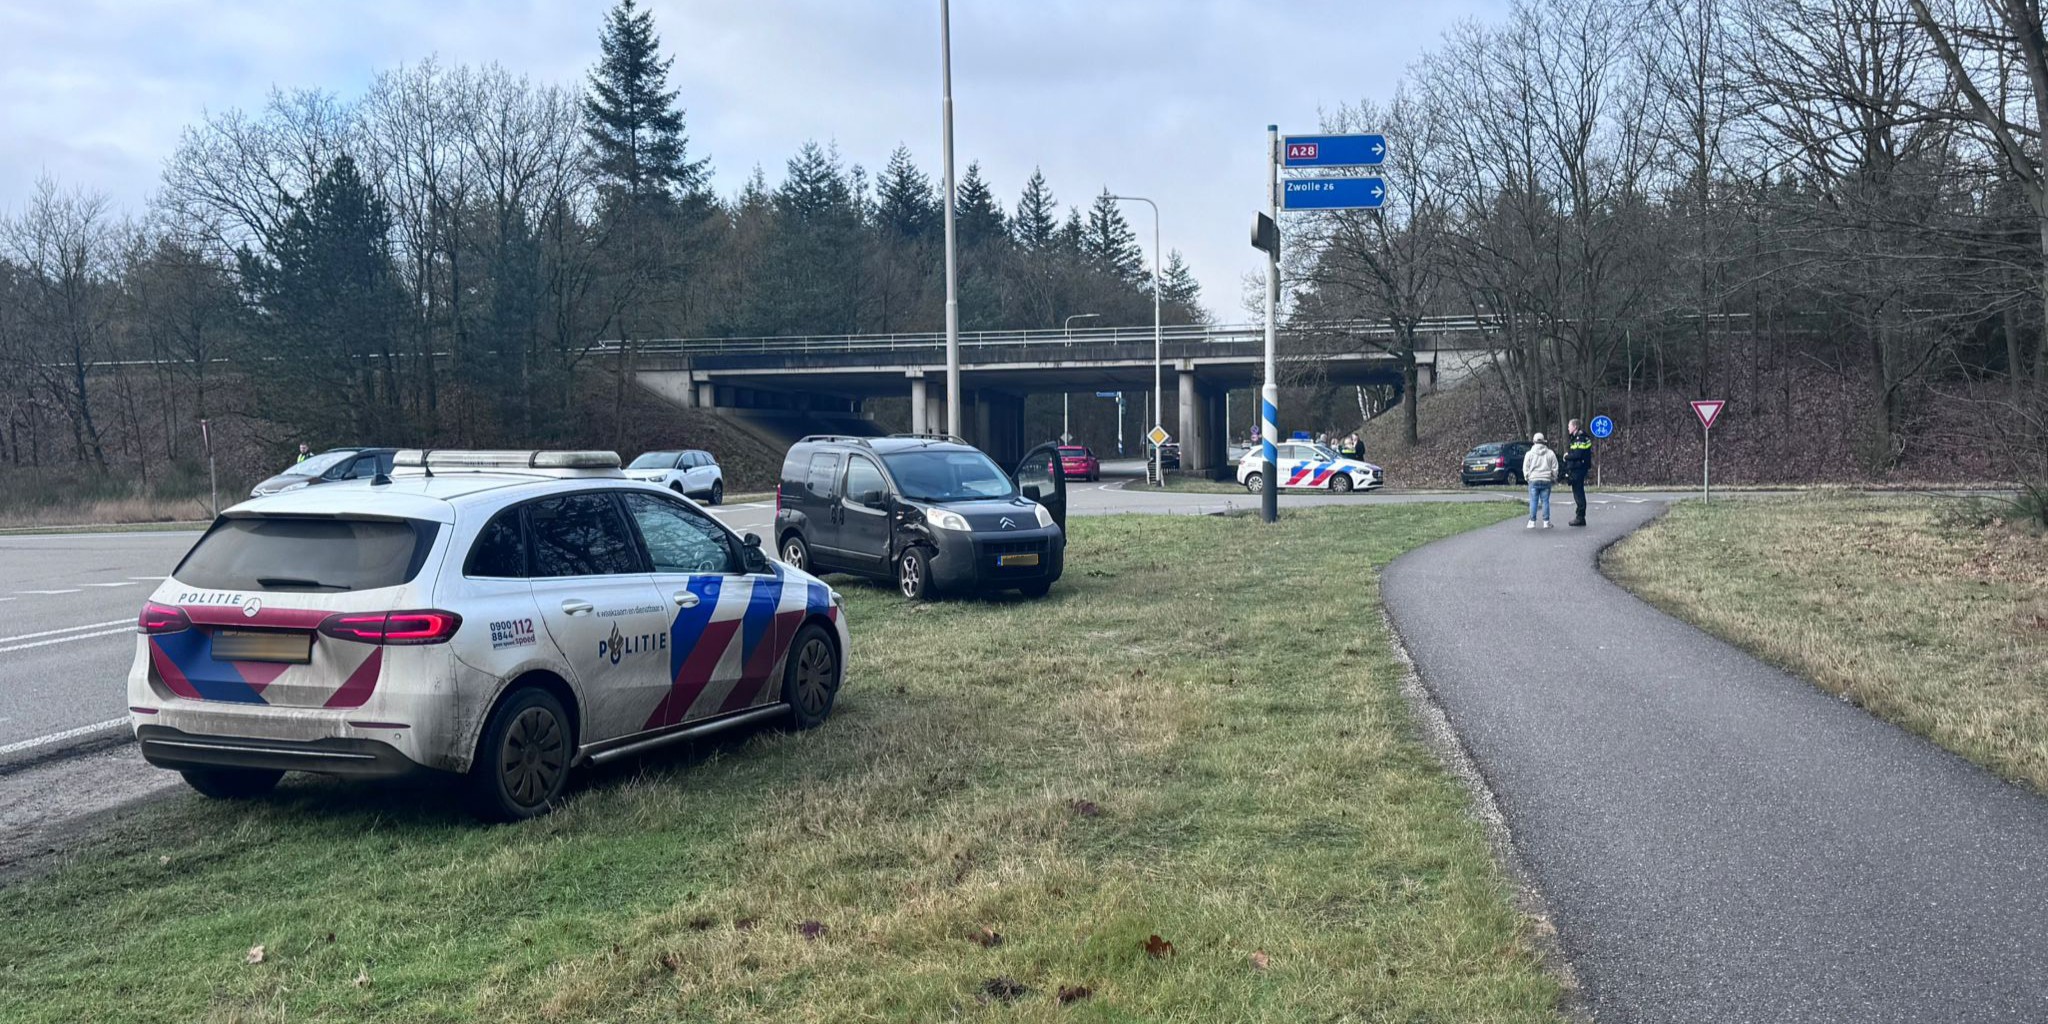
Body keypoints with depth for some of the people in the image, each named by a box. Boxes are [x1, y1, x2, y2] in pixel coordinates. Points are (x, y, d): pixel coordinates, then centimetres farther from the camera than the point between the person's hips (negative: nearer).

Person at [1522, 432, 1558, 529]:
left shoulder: (1529, 454, 1)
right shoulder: (1550, 453, 5)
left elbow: (1525, 468, 2)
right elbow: (1555, 468, 6)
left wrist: (1527, 477, 15)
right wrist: (1554, 478, 17)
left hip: (1534, 480, -1)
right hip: (1546, 480, 1)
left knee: (1533, 502, 0)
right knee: (1545, 501, 4)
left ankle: (1532, 522, -1)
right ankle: (1546, 522, 5)